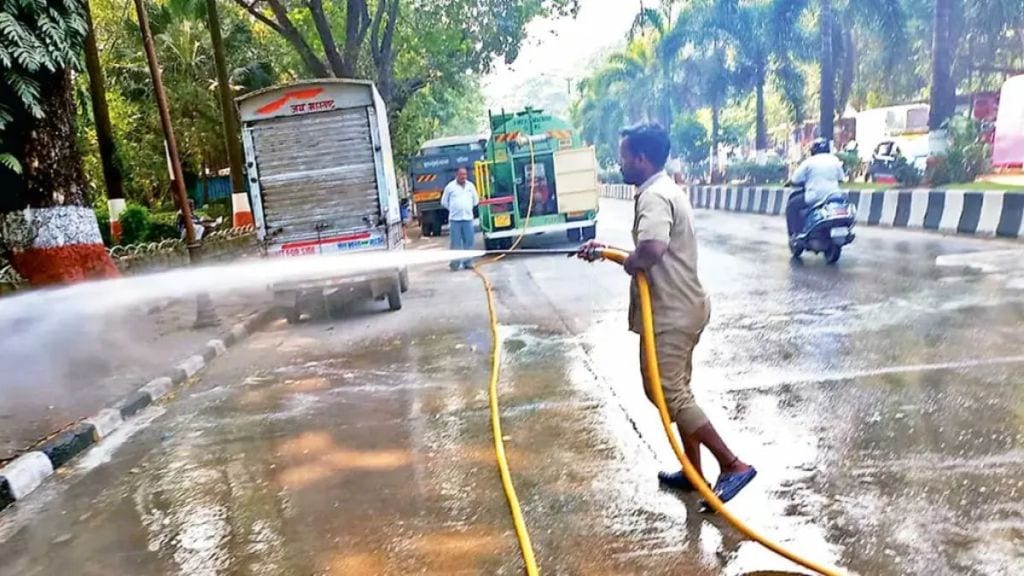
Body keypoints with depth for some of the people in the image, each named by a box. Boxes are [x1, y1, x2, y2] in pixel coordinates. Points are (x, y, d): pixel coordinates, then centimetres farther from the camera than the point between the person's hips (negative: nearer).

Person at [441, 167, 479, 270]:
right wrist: (454, 209, 8)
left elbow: (476, 200, 18)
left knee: (469, 242, 3)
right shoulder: (450, 186, 0)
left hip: (468, 218, 3)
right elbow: (444, 202, 7)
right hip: (455, 219, -3)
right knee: (456, 243, -3)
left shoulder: (470, 186, 9)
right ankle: (455, 263, 3)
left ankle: (467, 262, 12)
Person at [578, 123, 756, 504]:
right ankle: (693, 471, 27)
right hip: (681, 308, 11)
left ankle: (733, 465, 3)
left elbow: (651, 250, -38)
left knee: (667, 393, -5)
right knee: (677, 391, 16)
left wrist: (629, 263, -17)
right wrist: (605, 249, 16)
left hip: (670, 313, -11)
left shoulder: (655, 196, -20)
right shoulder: (663, 191, 14)